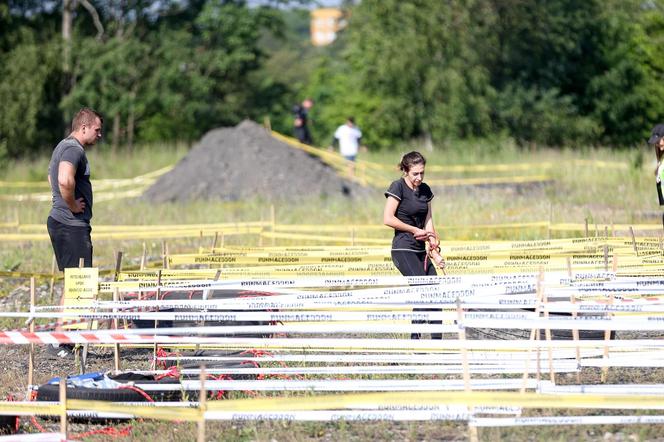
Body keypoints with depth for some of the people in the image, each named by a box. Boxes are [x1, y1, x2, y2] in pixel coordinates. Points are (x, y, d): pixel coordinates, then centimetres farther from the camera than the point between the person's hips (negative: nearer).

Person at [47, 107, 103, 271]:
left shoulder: (62, 146, 19)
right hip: (71, 225, -11)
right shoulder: (74, 149, -15)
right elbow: (65, 180, -34)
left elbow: (51, 176, 39)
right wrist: (73, 206, -19)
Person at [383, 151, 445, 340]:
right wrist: (415, 230, -11)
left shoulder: (425, 190, 12)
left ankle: (436, 340, 4)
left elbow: (428, 220, 12)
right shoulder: (398, 187, -8)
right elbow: (388, 219, -15)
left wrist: (434, 250, 1)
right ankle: (415, 337, -12)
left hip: (420, 250, 7)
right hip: (403, 249, -7)